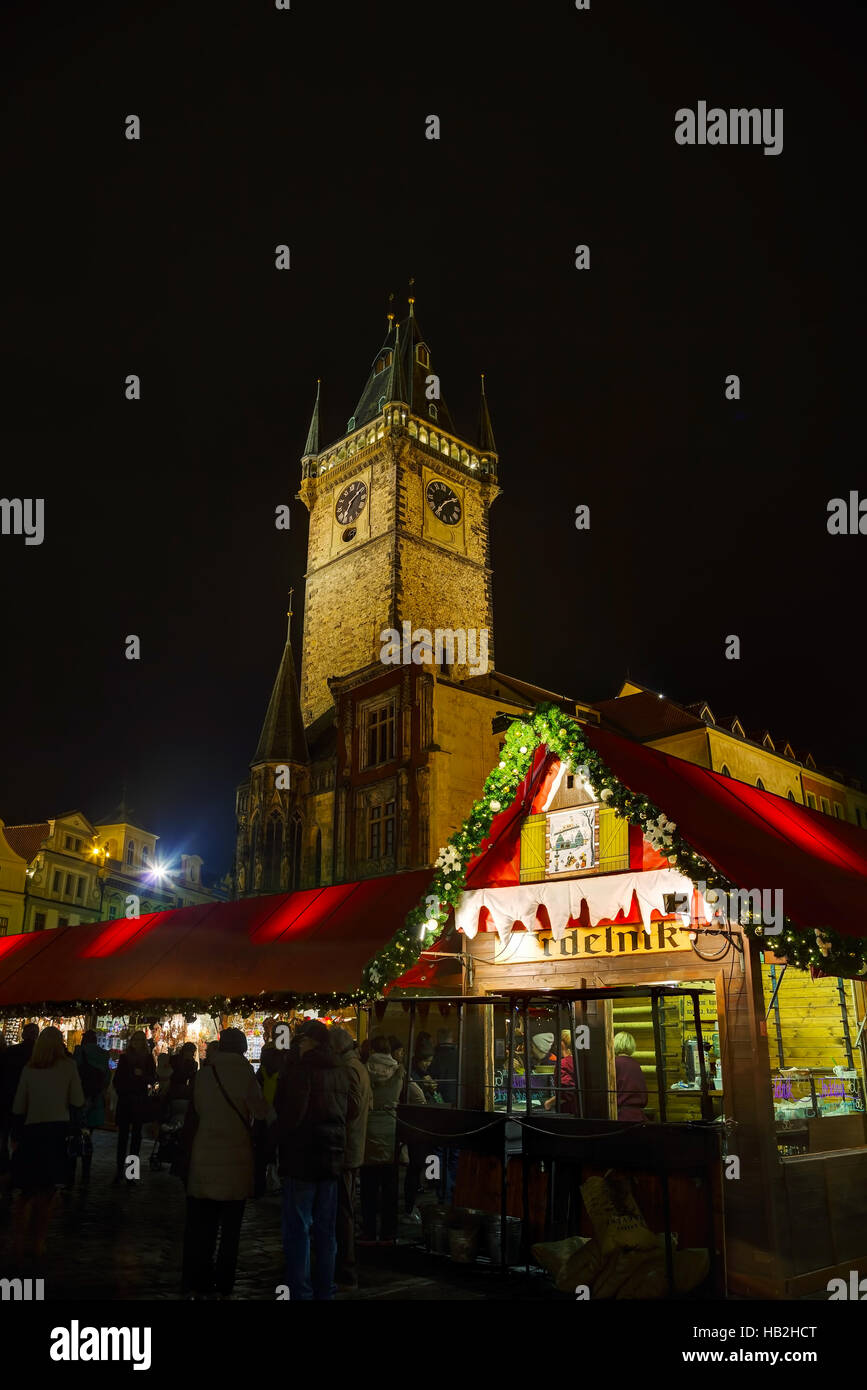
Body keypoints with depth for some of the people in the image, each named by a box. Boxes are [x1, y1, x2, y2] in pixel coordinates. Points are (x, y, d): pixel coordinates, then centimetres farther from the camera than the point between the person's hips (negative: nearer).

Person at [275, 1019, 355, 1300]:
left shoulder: (302, 1068, -15)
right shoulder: (341, 1070, 7)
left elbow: (292, 1111, -20)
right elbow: (352, 1110, 14)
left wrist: (282, 1135, -3)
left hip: (302, 1155, -7)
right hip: (332, 1154, 7)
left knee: (298, 1229, 2)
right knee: (326, 1229, 15)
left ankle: (301, 1292, 4)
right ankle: (324, 1290, 23)